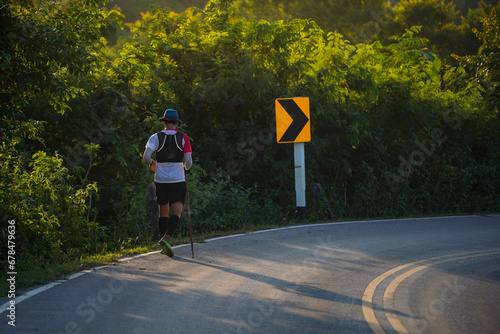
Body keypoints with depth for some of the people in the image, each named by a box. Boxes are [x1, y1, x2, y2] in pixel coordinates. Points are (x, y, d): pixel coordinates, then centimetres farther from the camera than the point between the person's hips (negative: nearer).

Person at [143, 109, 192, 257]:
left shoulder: (156, 137, -2)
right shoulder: (183, 138, -2)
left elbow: (146, 156, -15)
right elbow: (188, 162, -8)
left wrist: (152, 163, 8)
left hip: (161, 179, 2)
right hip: (178, 180, -2)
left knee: (163, 212, 15)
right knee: (176, 212, -5)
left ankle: (165, 242, 15)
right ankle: (167, 238, -28)